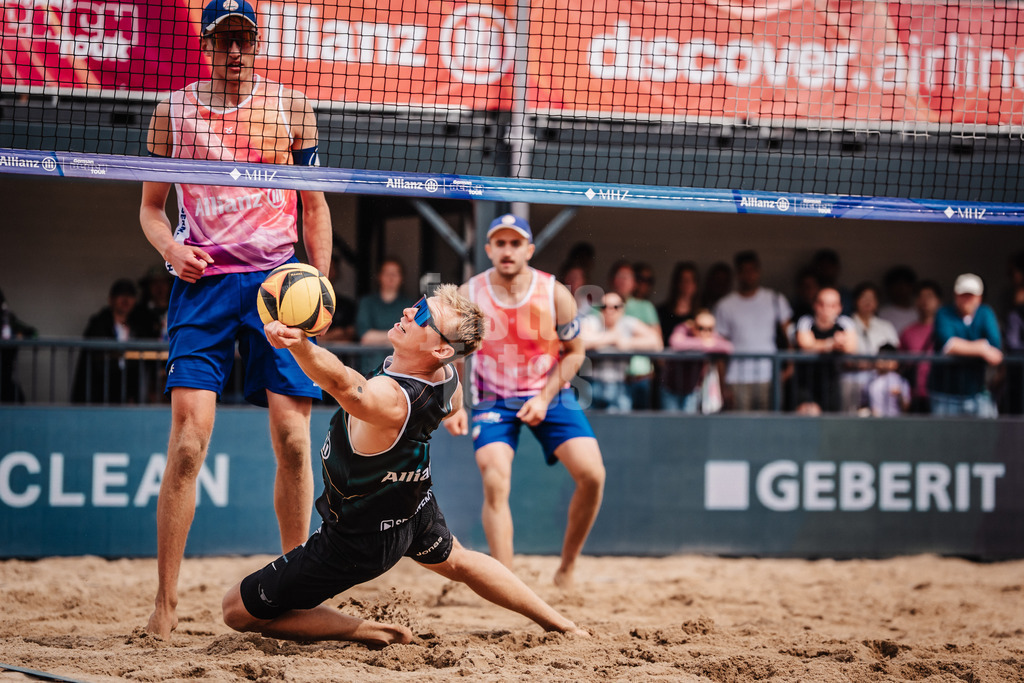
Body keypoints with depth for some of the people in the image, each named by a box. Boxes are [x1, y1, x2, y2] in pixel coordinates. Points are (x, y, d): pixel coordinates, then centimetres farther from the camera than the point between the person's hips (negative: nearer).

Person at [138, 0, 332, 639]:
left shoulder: (291, 106, 9)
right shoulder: (174, 111, 8)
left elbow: (314, 205, 13)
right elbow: (151, 205, 15)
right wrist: (170, 248, -6)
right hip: (203, 281, -1)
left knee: (293, 441, -4)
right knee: (187, 441, -12)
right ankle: (166, 603, -8)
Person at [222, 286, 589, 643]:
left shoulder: (388, 399, -43)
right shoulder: (447, 379, -16)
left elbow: (340, 381, -66)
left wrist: (301, 346, -86)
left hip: (359, 542, -8)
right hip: (412, 504, 8)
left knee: (238, 610, 1)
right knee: (457, 562, 38)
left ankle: (369, 631, 4)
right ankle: (560, 624, 52)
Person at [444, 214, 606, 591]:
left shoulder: (555, 294, -11)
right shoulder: (468, 295, -10)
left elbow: (574, 351, 0)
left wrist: (545, 398, -11)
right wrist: (453, 406, -8)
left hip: (549, 394, 1)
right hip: (493, 401, -1)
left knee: (592, 474, -13)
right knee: (495, 483, -20)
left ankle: (568, 566, 6)